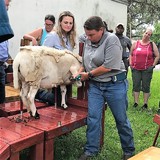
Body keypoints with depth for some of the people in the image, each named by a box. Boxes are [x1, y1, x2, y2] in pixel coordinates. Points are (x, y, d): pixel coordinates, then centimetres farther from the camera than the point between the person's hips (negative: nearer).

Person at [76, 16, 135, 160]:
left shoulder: (112, 39, -16)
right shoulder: (87, 41, 3)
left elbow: (108, 66, -22)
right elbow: (85, 62, 17)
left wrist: (89, 74, -12)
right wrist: (79, 73, 0)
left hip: (115, 84, -5)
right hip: (95, 85, 5)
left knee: (121, 119, 9)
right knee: (93, 118, 4)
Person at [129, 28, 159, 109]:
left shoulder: (152, 45, 5)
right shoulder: (135, 43, 7)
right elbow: (131, 54, 13)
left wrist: (153, 66, -3)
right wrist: (131, 65, 4)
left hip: (147, 70, -1)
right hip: (136, 69, 1)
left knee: (146, 86, 2)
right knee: (136, 86, 3)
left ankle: (145, 103, 10)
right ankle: (136, 102, 11)